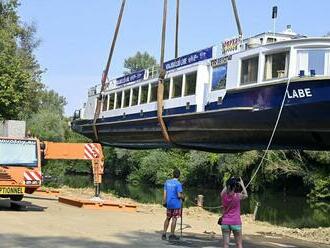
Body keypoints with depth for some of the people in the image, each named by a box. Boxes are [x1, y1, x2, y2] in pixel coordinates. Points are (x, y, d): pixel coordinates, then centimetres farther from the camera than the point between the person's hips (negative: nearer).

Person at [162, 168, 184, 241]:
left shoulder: (167, 182, 4)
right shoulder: (178, 184, -13)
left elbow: (165, 193, 5)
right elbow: (179, 195, -17)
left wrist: (164, 202, 11)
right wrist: (183, 197, 3)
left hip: (169, 203, 6)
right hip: (176, 204, -6)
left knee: (168, 218, 16)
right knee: (174, 219, 1)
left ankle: (164, 234, 13)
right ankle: (172, 235, 4)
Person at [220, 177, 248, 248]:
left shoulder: (223, 195, -5)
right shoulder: (238, 196, -12)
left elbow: (223, 191, 20)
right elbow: (245, 195, 11)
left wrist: (230, 182, 22)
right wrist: (242, 184, 18)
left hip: (225, 223, 2)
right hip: (236, 223, -2)